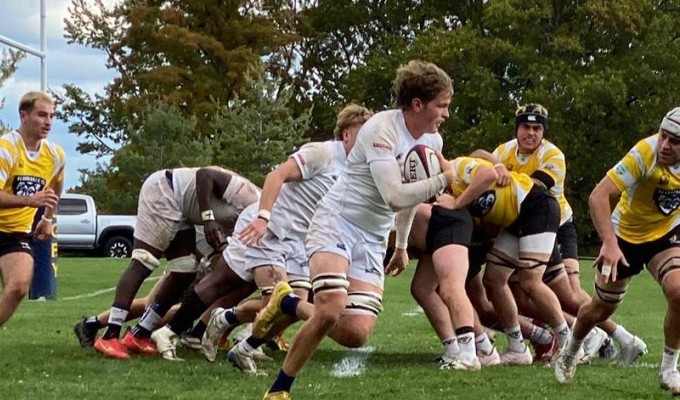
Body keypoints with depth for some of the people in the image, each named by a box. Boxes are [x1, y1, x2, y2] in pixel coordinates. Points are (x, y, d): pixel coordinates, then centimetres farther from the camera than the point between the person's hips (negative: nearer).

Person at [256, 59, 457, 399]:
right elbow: (395, 197, -29)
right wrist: (444, 180, -24)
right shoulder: (383, 128, -19)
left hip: (373, 241, 7)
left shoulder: (432, 141, 4)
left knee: (356, 333, -11)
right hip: (336, 223, -7)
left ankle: (289, 304, 16)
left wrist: (402, 245, 29)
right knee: (332, 309, -29)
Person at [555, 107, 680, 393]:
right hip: (625, 236, -2)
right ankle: (569, 353, 43)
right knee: (601, 309, 11)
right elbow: (599, 196, -36)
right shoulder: (645, 153, -33)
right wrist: (609, 243, -45)